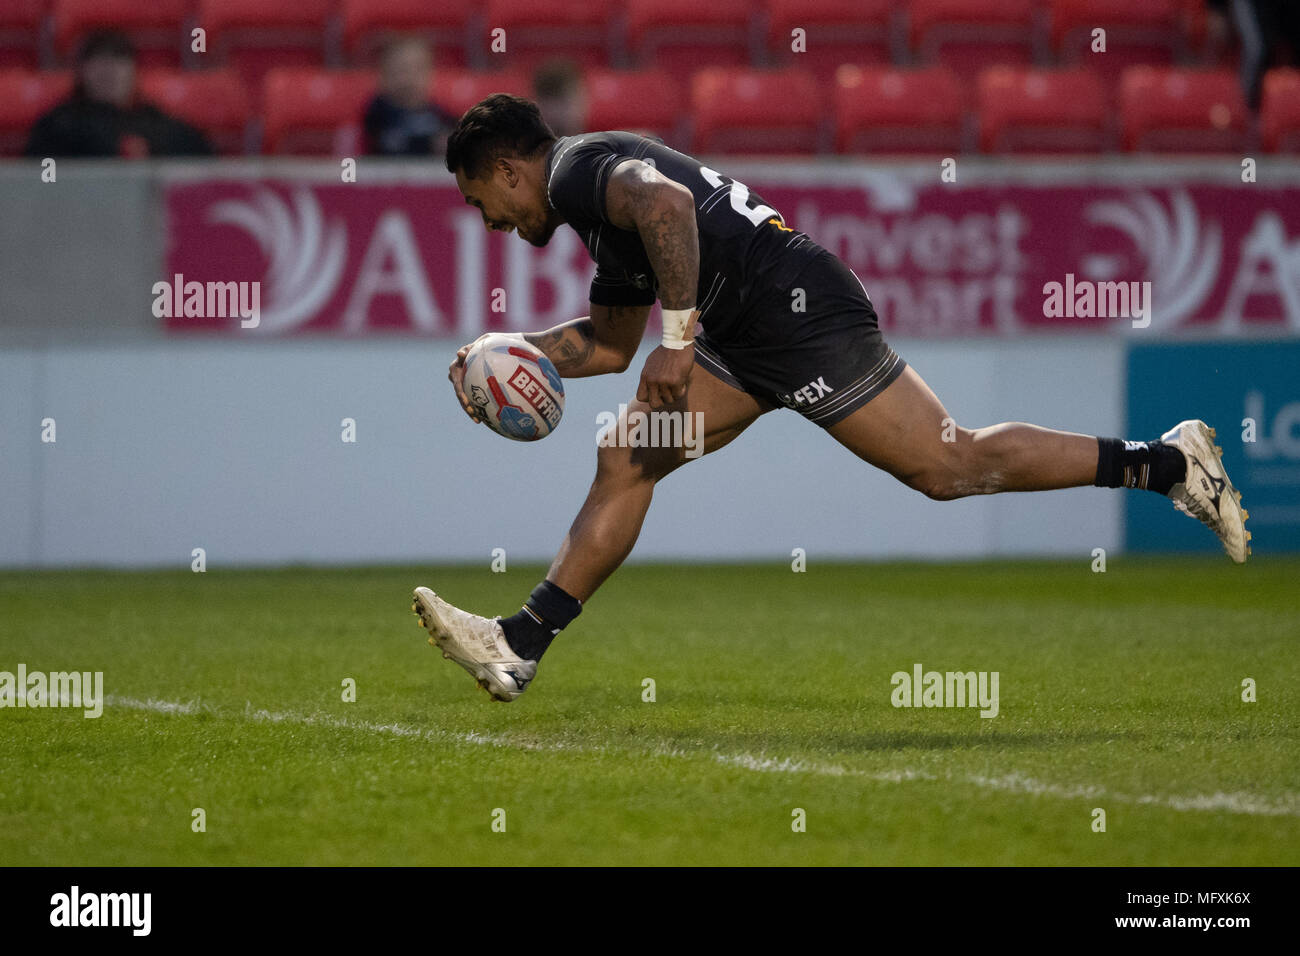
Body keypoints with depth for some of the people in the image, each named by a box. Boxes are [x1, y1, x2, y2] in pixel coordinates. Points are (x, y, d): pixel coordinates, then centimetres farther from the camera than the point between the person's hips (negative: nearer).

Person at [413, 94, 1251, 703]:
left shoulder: (579, 166, -8)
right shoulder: (596, 202, 24)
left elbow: (665, 200, -30)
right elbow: (609, 342, 36)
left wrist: (677, 339, -29)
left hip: (794, 306, -11)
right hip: (748, 337, 11)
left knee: (949, 466, -10)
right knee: (625, 461, 8)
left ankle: (1165, 462, -4)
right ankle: (522, 645, 8)